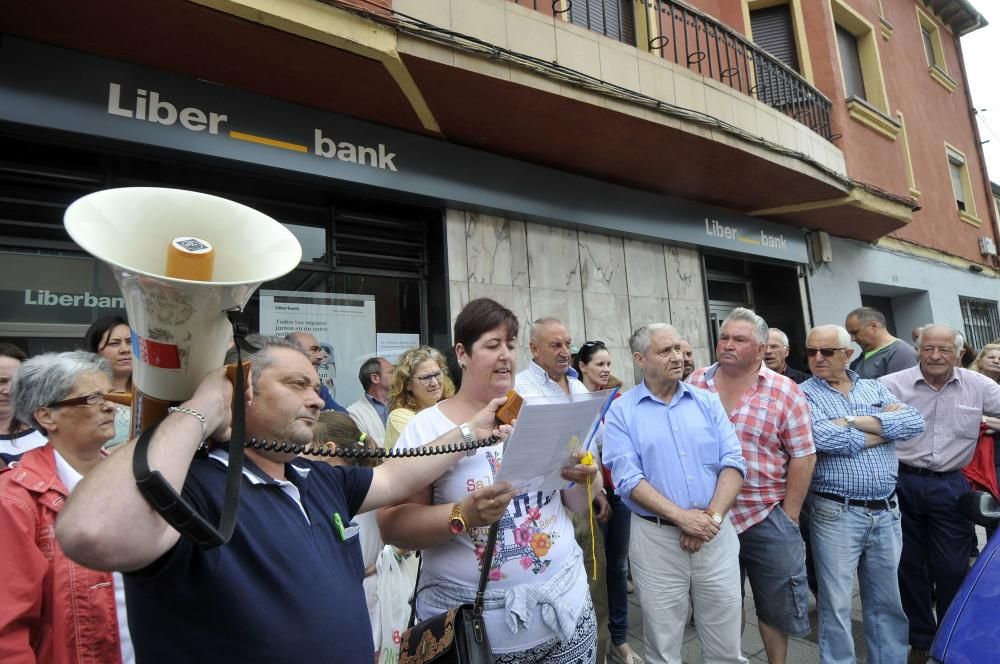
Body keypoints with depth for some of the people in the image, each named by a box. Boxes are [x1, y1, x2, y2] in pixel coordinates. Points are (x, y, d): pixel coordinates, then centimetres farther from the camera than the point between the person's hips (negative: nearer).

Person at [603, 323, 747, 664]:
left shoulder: (708, 402, 5)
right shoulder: (621, 412, -6)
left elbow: (733, 462, -1)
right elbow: (628, 479, -13)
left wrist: (713, 516, -13)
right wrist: (681, 516, -19)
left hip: (717, 535, 3)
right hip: (656, 539, -2)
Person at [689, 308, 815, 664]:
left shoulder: (785, 392, -7)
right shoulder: (695, 385, -2)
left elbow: (803, 456, -5)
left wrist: (789, 516, -6)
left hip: (768, 517, -1)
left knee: (776, 605, 15)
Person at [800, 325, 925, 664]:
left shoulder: (875, 388, 9)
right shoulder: (803, 394, -6)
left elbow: (913, 421, -7)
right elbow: (823, 439, -22)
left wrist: (855, 421, -16)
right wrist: (885, 427, -8)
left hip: (887, 511, 5)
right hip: (836, 513, -4)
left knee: (887, 601, 19)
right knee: (836, 604, 7)